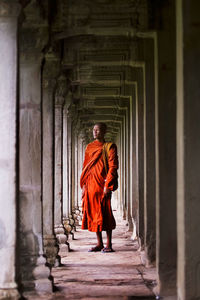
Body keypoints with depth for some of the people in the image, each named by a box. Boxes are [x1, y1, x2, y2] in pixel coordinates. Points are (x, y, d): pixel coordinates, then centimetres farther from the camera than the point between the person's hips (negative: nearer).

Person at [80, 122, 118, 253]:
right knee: (93, 213, 6)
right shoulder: (89, 147, 15)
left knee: (105, 213, -6)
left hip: (102, 184, -6)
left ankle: (109, 244, 1)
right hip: (90, 184, 6)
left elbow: (113, 166, -8)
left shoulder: (109, 147, -2)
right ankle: (99, 243, 14)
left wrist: (107, 185, -15)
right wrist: (84, 185, 10)